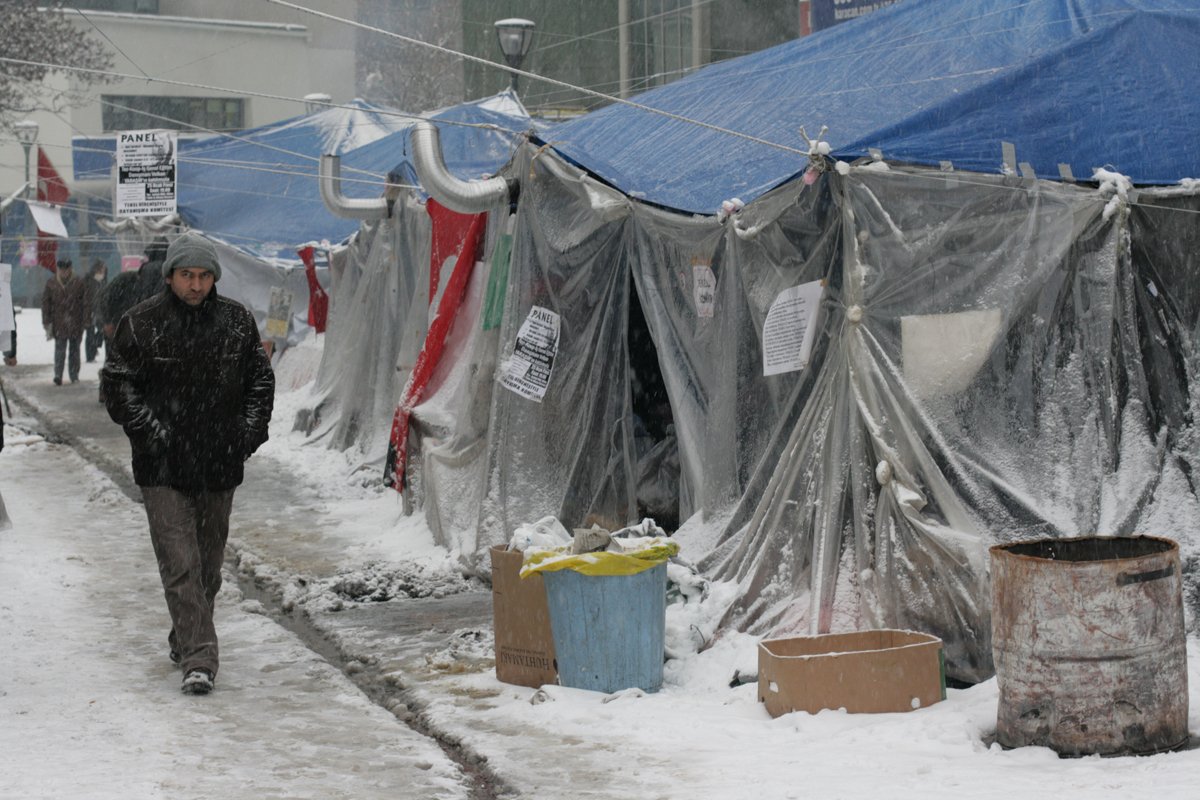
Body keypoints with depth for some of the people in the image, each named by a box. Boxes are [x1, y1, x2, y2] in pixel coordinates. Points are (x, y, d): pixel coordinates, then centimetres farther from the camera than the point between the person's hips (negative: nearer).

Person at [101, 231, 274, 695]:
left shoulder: (237, 321, 4)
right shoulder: (140, 323, -5)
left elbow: (261, 379, 14)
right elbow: (117, 384, -1)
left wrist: (250, 431, 4)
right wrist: (149, 431, -10)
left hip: (220, 465, 3)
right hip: (163, 468, -3)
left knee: (209, 563, 14)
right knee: (180, 564, -11)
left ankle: (185, 639, 34)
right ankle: (198, 659, -12)